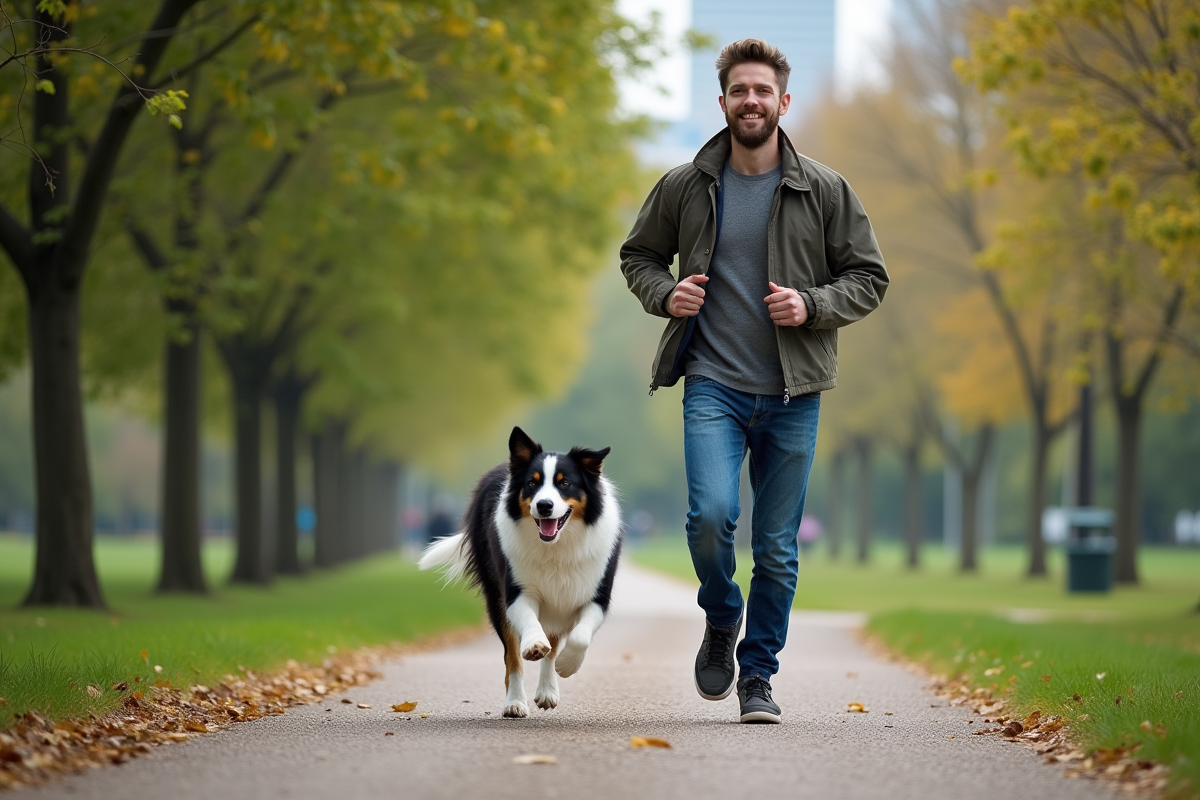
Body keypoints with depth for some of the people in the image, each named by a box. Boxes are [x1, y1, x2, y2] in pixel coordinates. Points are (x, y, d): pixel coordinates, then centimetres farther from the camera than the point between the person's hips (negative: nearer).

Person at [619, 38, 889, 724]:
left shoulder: (825, 191, 2)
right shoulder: (685, 187, 3)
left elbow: (869, 277, 7)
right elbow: (639, 255, 17)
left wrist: (812, 306, -11)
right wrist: (665, 294, -4)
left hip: (792, 392, 1)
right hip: (713, 384, -1)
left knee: (778, 546, 4)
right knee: (711, 515, -19)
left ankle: (759, 674, 20)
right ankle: (721, 620, 11)